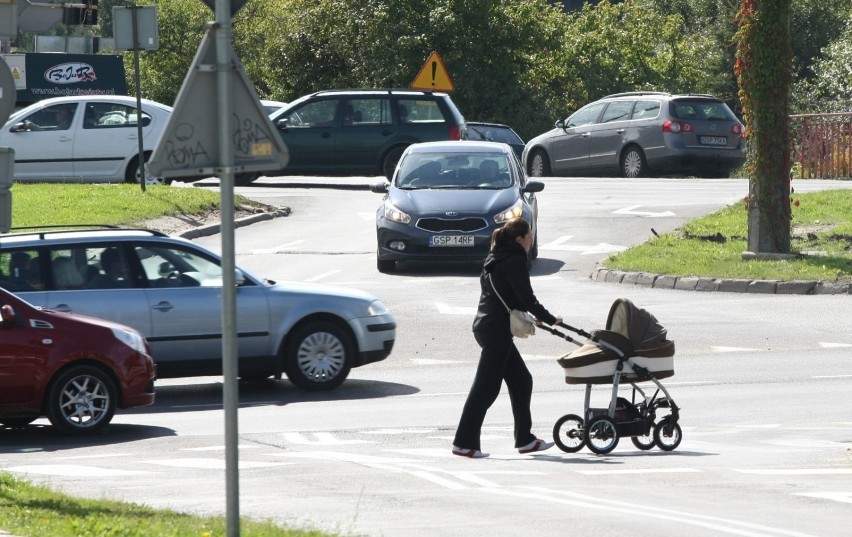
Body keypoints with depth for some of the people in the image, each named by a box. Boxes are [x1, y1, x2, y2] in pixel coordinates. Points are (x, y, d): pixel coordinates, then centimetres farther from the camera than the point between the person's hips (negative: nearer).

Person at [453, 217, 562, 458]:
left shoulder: (496, 259, 16)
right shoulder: (515, 261, -13)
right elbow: (527, 297, -16)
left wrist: (529, 318, 16)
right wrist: (549, 319, -4)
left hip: (486, 326, 10)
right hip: (496, 330, -10)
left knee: (521, 380, 14)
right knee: (486, 387, -7)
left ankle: (525, 438, 18)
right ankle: (464, 443, -6)